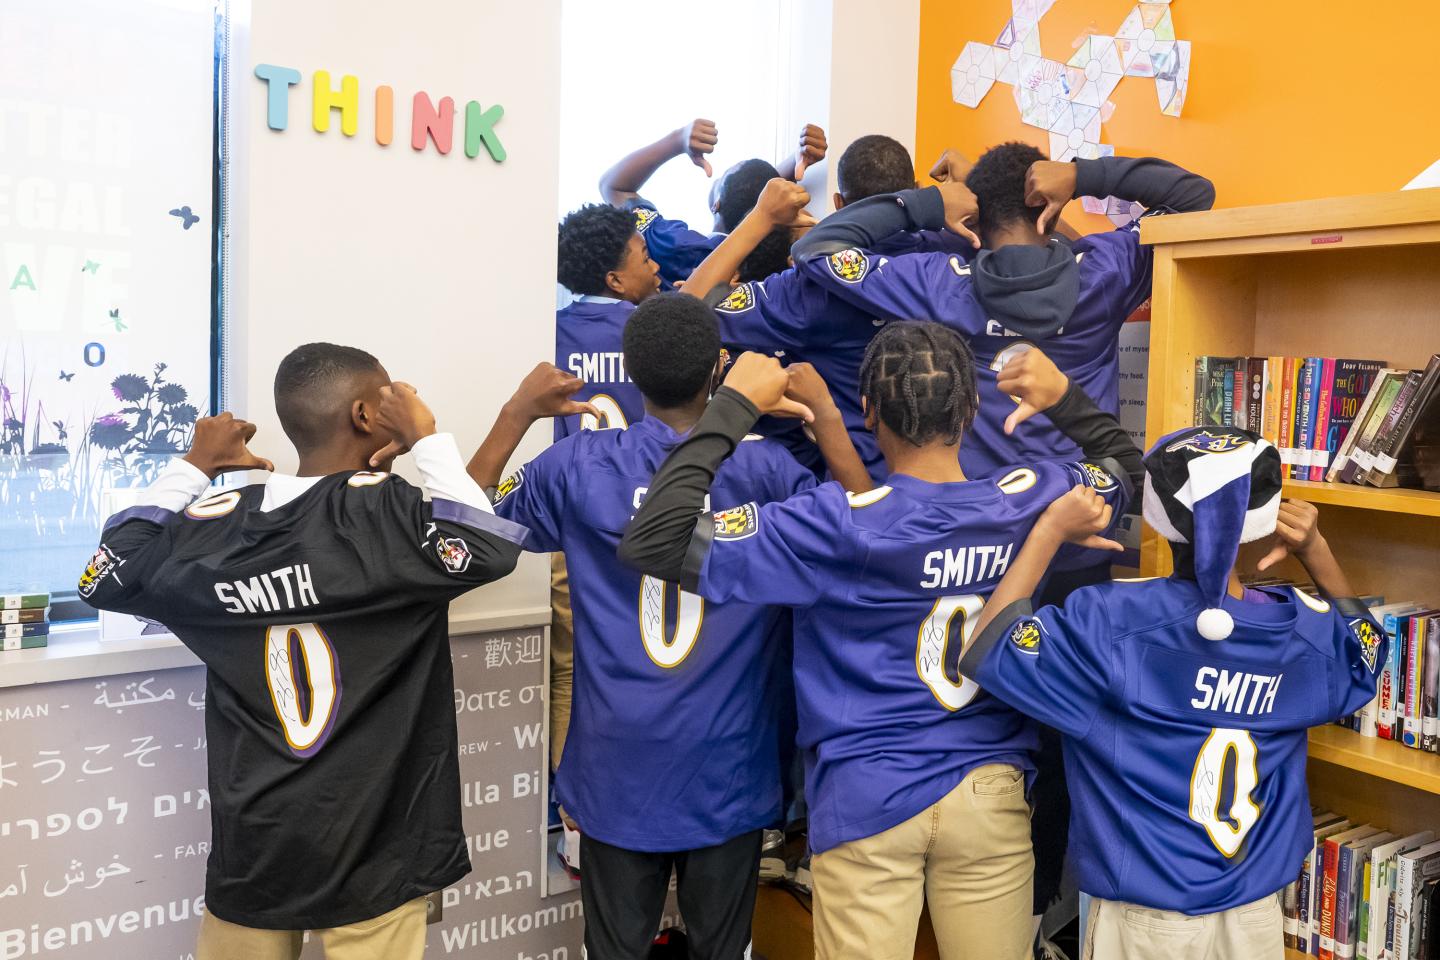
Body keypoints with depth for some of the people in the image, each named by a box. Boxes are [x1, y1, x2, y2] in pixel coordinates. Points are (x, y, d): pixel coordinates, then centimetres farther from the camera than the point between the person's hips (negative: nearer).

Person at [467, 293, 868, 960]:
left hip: (618, 771, 1)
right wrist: (827, 414, -8)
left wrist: (517, 414, 8)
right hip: (728, 774, 0)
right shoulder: (765, 469, -14)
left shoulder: (576, 466, -9)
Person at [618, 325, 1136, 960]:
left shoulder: (838, 525, -21)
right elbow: (1122, 465, 17)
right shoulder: (1029, 501, -7)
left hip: (867, 802, -3)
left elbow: (653, 541, -22)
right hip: (992, 792, 4)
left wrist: (734, 404, -18)